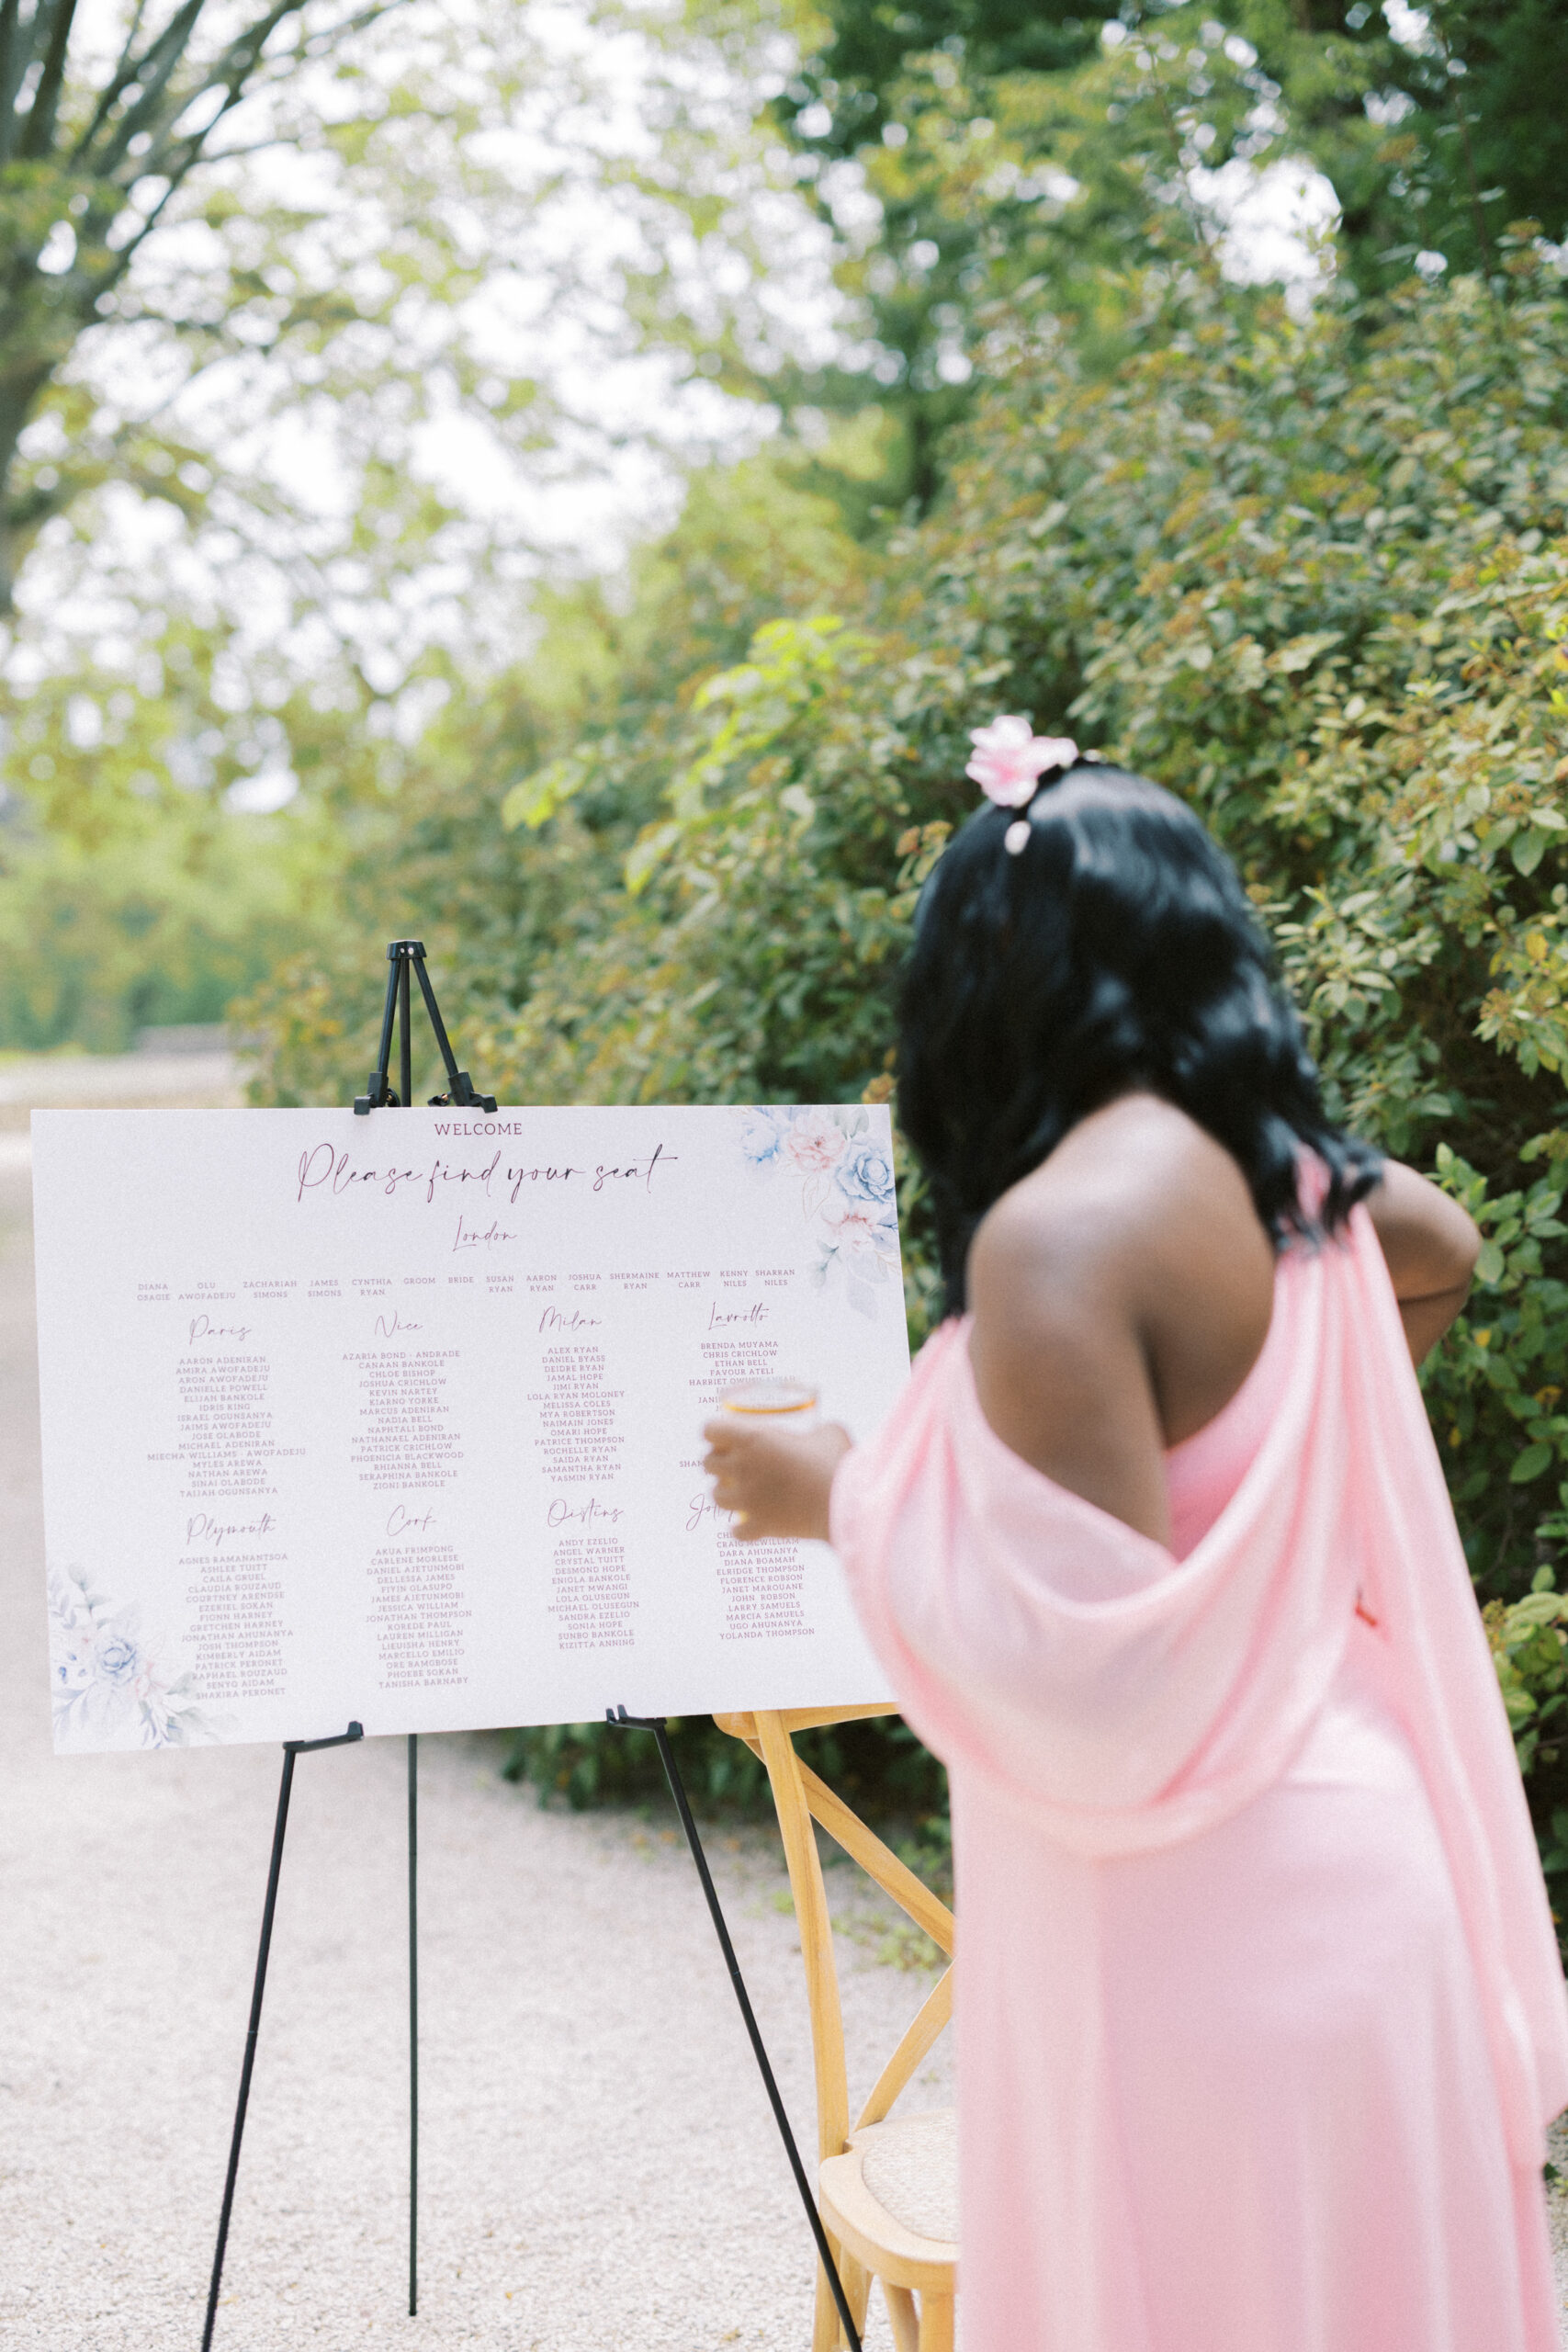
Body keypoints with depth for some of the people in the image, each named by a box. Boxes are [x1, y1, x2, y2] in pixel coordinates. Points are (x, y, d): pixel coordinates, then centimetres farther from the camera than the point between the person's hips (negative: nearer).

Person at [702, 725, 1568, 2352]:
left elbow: (1088, 1660, -25)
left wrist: (844, 1500, -14)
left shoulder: (1064, 1235, -21)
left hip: (1192, 1903, -9)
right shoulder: (1291, 1178, 4)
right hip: (1328, 1839, 9)